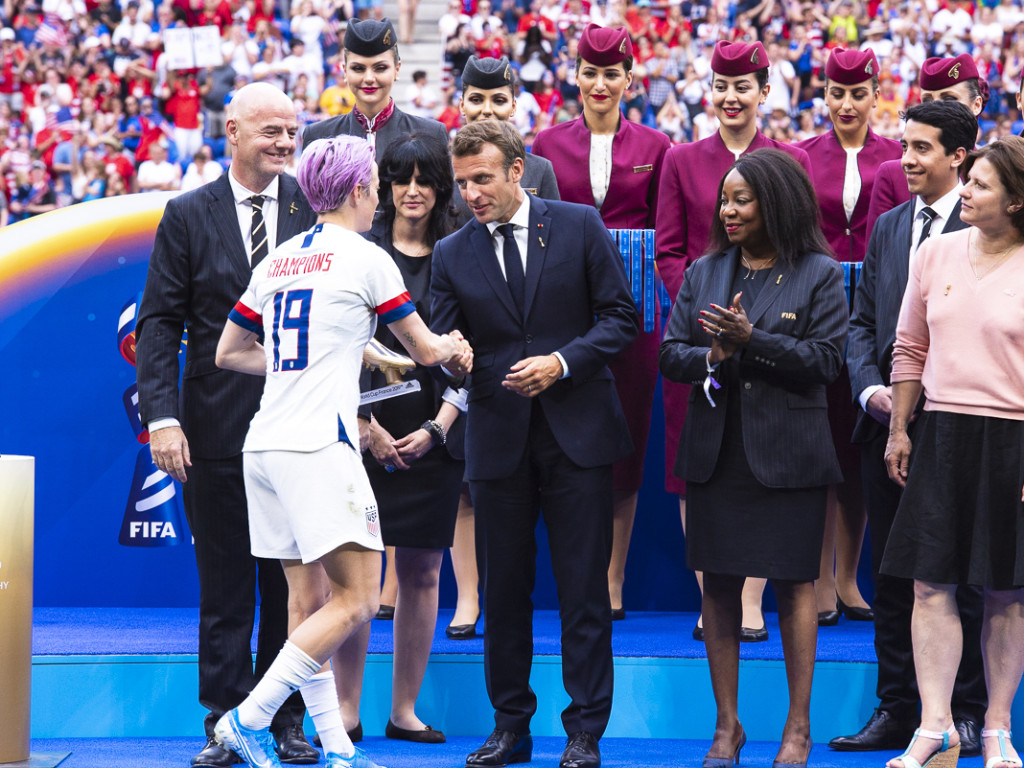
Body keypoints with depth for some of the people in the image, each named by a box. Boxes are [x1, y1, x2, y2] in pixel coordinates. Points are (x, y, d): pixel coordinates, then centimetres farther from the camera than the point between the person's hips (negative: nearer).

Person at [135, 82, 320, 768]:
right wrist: (162, 416, -9)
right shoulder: (189, 216, 2)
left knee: (292, 583, 7)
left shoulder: (316, 210, 4)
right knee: (224, 587, 5)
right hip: (217, 431, -1)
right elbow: (160, 322, 0)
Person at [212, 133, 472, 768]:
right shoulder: (365, 258, -3)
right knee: (357, 601, -7)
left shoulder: (277, 260, 15)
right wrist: (455, 348, 30)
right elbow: (425, 349, 7)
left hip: (264, 447, 8)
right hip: (319, 446, -8)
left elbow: (231, 352, 25)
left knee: (310, 605, 8)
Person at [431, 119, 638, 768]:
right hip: (499, 439, 2)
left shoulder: (580, 227, 1)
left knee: (585, 589, -1)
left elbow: (621, 317, 0)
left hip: (577, 430, -2)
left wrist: (563, 362, -13)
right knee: (504, 591, 7)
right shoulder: (452, 255, 6)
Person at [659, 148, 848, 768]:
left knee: (795, 584, 2)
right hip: (716, 453, 4)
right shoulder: (703, 272, 10)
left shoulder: (820, 275, -2)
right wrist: (710, 357, -15)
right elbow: (670, 355, 7)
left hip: (788, 454, -4)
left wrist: (750, 339, -19)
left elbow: (827, 360, -10)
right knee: (719, 586, 5)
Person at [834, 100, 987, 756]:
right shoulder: (888, 227, 15)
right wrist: (871, 389, -2)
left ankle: (966, 714, 8)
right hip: (888, 425, 6)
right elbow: (863, 320, 15)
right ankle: (897, 711, 14)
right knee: (892, 575, 8)